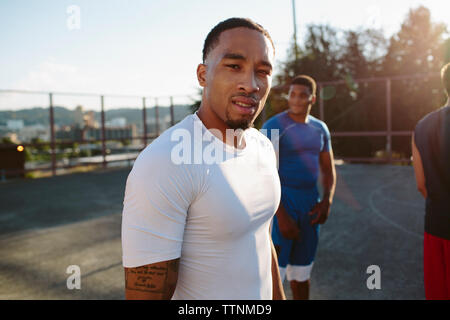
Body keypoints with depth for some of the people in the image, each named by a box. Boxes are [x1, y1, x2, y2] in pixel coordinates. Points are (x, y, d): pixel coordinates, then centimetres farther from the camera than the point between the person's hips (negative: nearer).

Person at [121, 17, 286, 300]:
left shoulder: (263, 147, -2)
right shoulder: (163, 164, -28)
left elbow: (262, 240, 8)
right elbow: (144, 292, -25)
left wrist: (279, 296, 13)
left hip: (263, 294, 7)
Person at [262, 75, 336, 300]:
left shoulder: (320, 129, 9)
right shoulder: (274, 126, -11)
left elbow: (328, 170, 14)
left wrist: (327, 201, -4)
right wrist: (281, 216, -21)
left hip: (310, 205, 6)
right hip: (281, 203, -6)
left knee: (301, 273, 17)